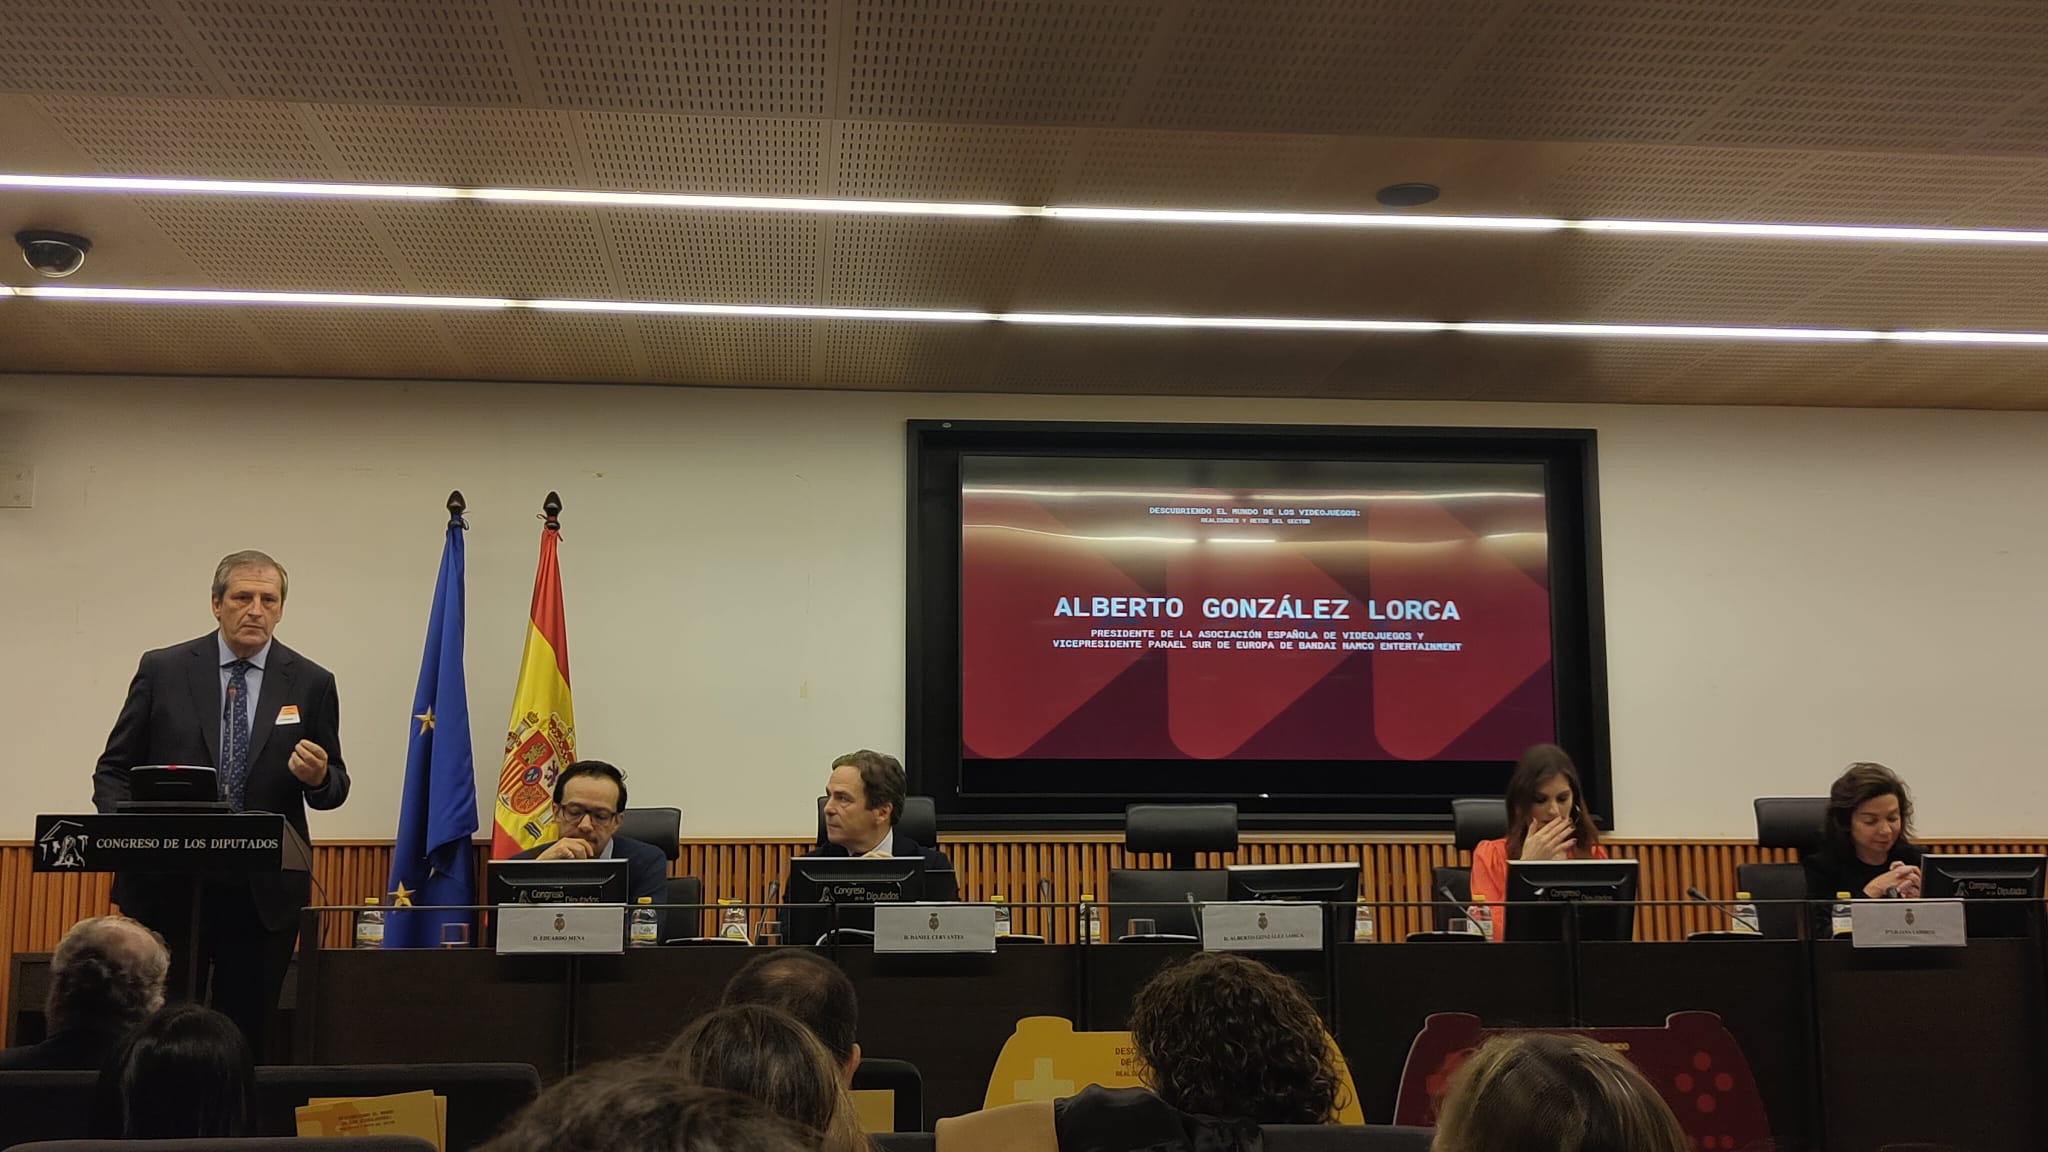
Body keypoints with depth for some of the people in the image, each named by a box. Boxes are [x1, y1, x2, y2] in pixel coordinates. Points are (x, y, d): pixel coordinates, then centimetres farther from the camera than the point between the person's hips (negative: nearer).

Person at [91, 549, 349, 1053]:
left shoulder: (311, 683, 4)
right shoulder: (162, 670, 3)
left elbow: (334, 788, 7)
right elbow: (113, 769, 7)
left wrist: (319, 777, -16)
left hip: (264, 893, 0)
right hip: (168, 884, 0)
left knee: (245, 1037, 7)